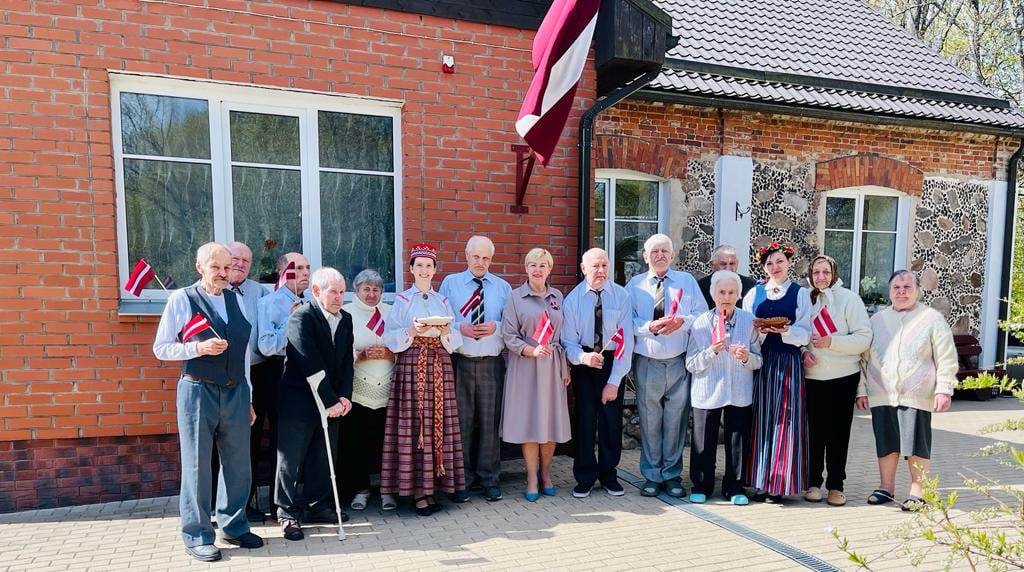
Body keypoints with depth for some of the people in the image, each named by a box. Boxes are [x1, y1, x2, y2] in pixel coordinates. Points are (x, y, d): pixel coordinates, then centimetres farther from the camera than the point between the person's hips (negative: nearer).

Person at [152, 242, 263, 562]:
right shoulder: (181, 299, -4)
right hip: (198, 392, -4)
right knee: (197, 465, 5)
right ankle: (197, 536, 21)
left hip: (235, 392, 4)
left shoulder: (236, 300, 9)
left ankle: (233, 526, 29)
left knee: (239, 464, 11)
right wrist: (198, 348, -20)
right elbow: (161, 348, -2)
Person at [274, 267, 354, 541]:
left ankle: (316, 505, 31)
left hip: (332, 403, 6)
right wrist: (330, 401, -19)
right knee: (291, 460, 6)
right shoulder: (301, 317, -15)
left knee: (322, 458, 15)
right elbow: (311, 365, -20)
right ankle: (288, 513, 19)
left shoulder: (346, 319, 7)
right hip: (299, 402, -6)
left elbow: (347, 361, 6)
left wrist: (344, 396, -6)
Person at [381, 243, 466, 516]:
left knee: (438, 424, 0)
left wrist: (444, 331, -9)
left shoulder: (443, 301, 15)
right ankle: (416, 489, 2)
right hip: (411, 368, -3)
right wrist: (413, 331, -16)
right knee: (413, 425, -5)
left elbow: (455, 341, 11)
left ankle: (431, 485, 9)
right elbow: (390, 338, -2)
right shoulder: (401, 300, 6)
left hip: (440, 368, 3)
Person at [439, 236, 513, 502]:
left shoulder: (503, 287, 11)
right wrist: (460, 328, -12)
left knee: (490, 421, 5)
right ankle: (462, 479, 17)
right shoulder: (450, 283, 7)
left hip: (492, 363, 1)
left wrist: (495, 327, -12)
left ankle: (489, 479, 19)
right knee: (461, 421, 3)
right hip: (460, 362, -1)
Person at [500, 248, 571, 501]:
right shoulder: (516, 297, 0)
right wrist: (531, 350, -19)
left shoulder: (557, 296, 10)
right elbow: (508, 335, -5)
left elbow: (565, 334, 12)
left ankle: (545, 474, 24)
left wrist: (565, 367, 8)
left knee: (552, 421, 7)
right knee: (529, 422, 0)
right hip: (525, 365, -3)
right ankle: (532, 478, 13)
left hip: (553, 365, 3)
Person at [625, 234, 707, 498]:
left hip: (679, 363, 1)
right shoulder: (635, 284, 7)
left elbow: (702, 315, 4)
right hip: (647, 364, -1)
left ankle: (672, 475, 21)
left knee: (676, 421, 6)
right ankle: (652, 476, 19)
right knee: (650, 421, 6)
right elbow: (628, 321, -1)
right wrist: (650, 326, -18)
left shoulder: (687, 281, 10)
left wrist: (681, 321, -15)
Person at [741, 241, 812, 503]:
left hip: (788, 363, -2)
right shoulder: (754, 293, 11)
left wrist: (786, 331, -19)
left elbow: (804, 335, 0)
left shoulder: (800, 293, 6)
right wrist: (759, 331, -12)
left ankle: (779, 484, 7)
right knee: (761, 420, 3)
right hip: (760, 362, 2)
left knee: (784, 420, -1)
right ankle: (760, 481, 10)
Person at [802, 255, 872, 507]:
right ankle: (813, 483, 18)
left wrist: (832, 341, -19)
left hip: (843, 376, -2)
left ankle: (836, 486, 16)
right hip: (812, 376, 2)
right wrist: (802, 351, -7)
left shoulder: (849, 298, -3)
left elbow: (864, 337, -7)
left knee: (839, 433, 5)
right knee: (814, 432, 7)